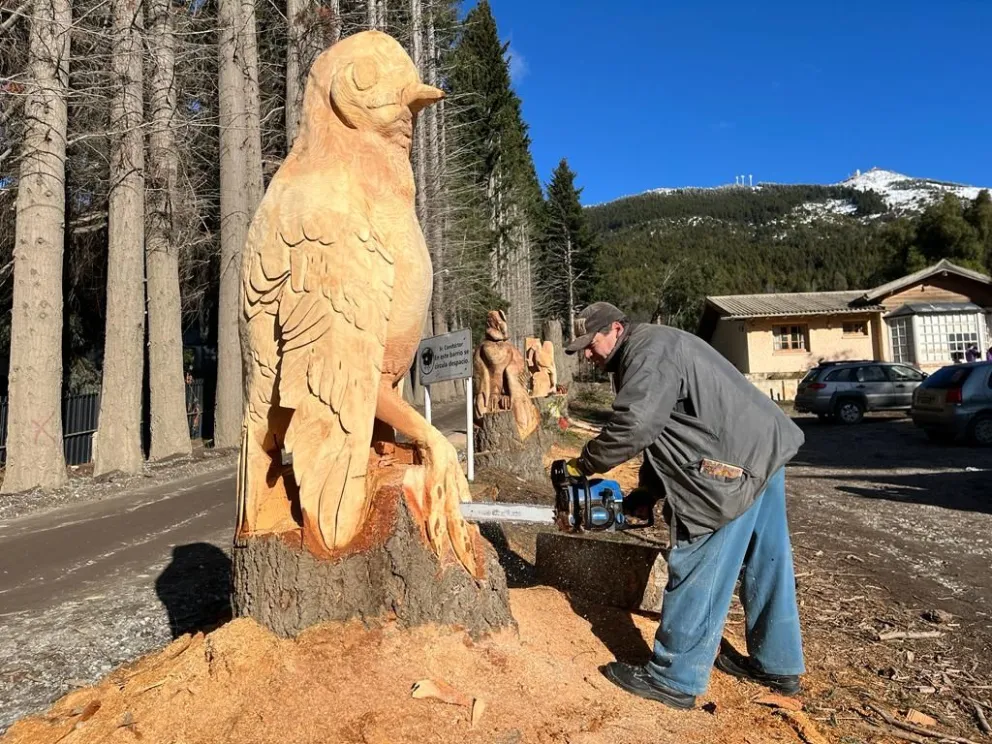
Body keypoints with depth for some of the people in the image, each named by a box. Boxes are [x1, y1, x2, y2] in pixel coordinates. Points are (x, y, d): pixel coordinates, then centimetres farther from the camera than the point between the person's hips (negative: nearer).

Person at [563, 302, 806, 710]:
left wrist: (583, 465, -11)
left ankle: (675, 679, 8)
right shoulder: (651, 352, 20)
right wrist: (646, 492, 15)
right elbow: (659, 431, 20)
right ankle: (778, 665, 32)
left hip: (733, 464, -11)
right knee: (767, 562, 18)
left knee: (698, 570, -3)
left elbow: (633, 426, -25)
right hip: (764, 450, 11)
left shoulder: (648, 351, -13)